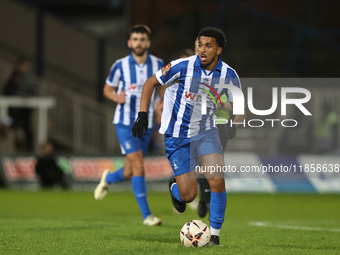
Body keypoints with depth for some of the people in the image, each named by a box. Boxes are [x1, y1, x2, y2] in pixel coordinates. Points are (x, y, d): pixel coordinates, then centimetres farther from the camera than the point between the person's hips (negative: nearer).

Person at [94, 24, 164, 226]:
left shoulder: (158, 64, 0)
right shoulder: (120, 66, -7)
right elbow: (107, 89, 6)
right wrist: (116, 97, -16)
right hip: (125, 122, -3)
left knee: (128, 173, 9)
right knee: (138, 167, -16)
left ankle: (108, 179, 44)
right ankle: (147, 215, -11)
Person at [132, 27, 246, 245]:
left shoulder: (229, 75, -8)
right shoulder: (183, 66, -16)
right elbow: (151, 83, -3)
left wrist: (235, 125, -15)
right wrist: (142, 114, -11)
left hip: (206, 133, 2)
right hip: (177, 136, -2)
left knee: (217, 181, -21)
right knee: (188, 196, -5)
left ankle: (215, 235, -4)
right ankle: (175, 186, 35)